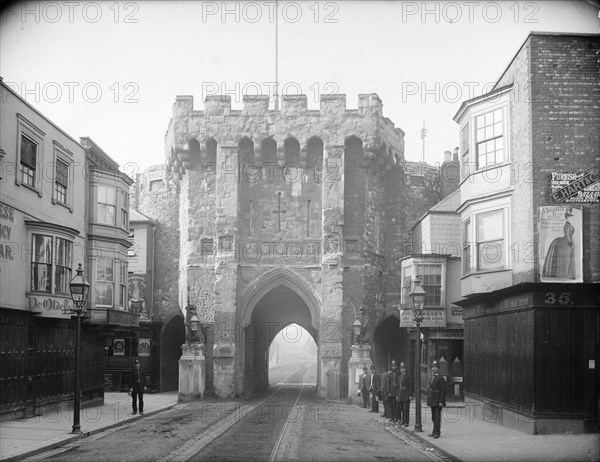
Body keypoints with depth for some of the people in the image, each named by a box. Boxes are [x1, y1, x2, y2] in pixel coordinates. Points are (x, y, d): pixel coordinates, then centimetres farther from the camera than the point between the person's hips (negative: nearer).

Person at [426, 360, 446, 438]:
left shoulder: (441, 379, -9)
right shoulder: (431, 378, 16)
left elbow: (443, 391, -13)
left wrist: (441, 402, -18)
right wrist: (428, 401, 17)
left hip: (438, 402, -8)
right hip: (432, 402, 8)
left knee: (437, 417, -5)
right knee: (433, 417, 12)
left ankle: (437, 432, -2)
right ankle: (434, 431, 20)